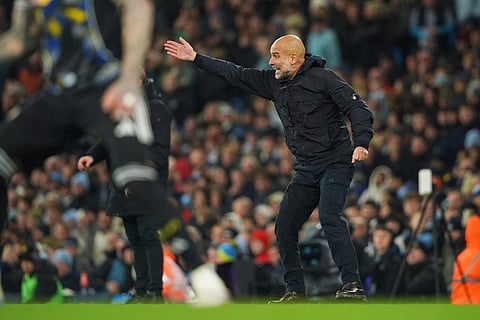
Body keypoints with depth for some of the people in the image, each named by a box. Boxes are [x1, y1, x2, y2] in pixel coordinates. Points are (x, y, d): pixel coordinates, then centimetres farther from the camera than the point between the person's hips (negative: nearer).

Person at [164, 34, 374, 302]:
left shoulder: (323, 79, -11)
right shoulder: (274, 82, 10)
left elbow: (359, 109, -14)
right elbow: (236, 74, 16)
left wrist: (361, 143, -30)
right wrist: (195, 58, 16)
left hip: (336, 162, -8)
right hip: (307, 169, 8)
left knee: (329, 215, -27)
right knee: (285, 226, 3)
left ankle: (353, 285, -29)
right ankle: (296, 292, 14)